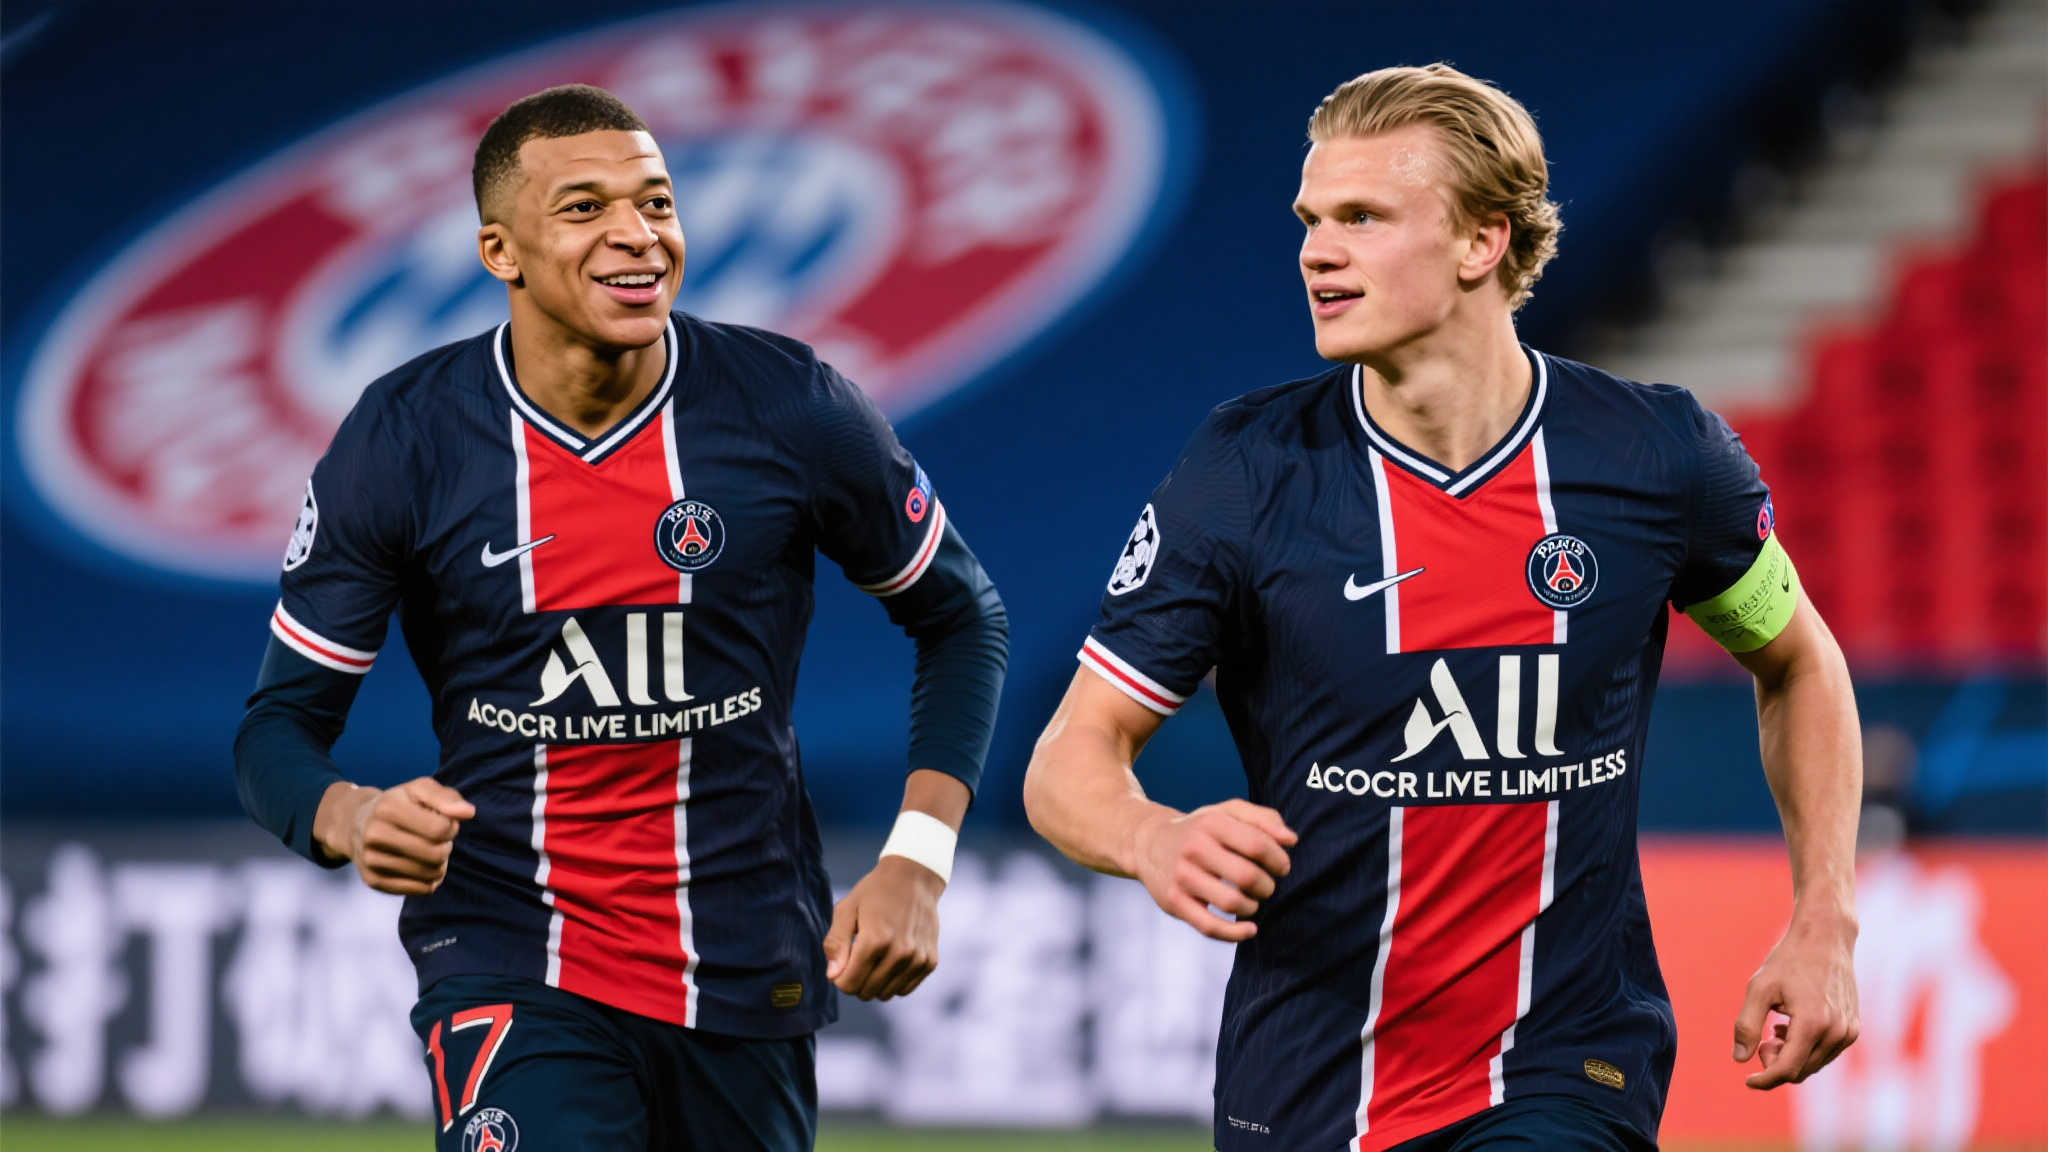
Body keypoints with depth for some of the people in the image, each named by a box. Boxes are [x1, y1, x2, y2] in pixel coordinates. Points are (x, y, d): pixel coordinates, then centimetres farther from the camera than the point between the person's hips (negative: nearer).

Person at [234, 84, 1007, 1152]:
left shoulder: (788, 410, -6)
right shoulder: (403, 443, -7)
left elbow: (960, 615, 9)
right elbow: (281, 724, -1)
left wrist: (917, 862, -3)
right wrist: (351, 818, -25)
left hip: (746, 972, 2)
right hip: (509, 972, -2)